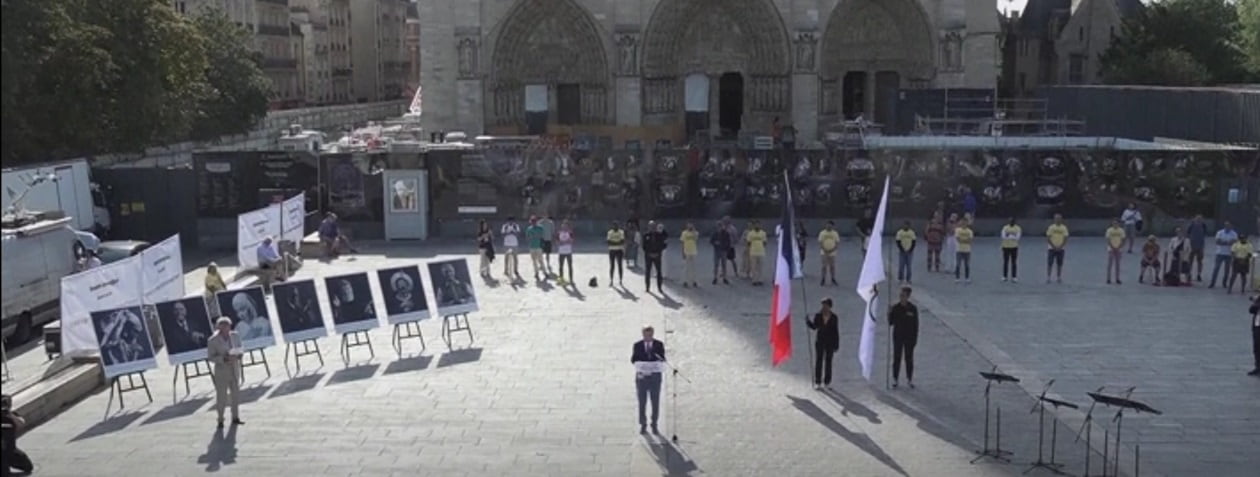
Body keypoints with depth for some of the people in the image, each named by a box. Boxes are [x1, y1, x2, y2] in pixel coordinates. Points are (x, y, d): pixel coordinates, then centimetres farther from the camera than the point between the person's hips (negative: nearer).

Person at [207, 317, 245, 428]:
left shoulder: (235, 336, -1)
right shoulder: (213, 341, -14)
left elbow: (241, 348, 9)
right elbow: (211, 357, -13)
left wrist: (237, 355, -13)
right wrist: (225, 358, -27)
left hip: (234, 369, 5)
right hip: (222, 370, -4)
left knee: (235, 393, 11)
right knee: (221, 395, -1)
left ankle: (235, 418, 24)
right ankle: (220, 420, 12)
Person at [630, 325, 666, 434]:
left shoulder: (659, 345, 4)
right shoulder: (637, 345, 4)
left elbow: (662, 359, 1)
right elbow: (633, 360, 1)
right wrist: (641, 365, -18)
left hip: (655, 376, 0)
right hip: (641, 376, 0)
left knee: (655, 402, 1)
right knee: (642, 402, 3)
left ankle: (654, 425, 10)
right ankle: (643, 425, 12)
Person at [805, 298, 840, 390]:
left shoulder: (834, 318, -9)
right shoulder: (818, 316, -6)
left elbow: (836, 332, -5)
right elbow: (814, 327, 4)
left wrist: (836, 345, -4)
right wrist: (808, 321, -16)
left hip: (830, 343, -1)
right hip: (820, 342, 1)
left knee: (828, 362, 9)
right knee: (818, 361, 3)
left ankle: (827, 382, 19)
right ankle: (818, 382, 9)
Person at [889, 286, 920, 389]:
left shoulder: (913, 308, -7)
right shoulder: (895, 308, -6)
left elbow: (916, 324, -2)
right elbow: (890, 323, -4)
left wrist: (915, 338, -4)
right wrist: (889, 314, -22)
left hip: (909, 338, 0)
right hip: (898, 337, 0)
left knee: (909, 359, 8)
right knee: (897, 358, 6)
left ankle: (909, 380, 19)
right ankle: (895, 379, 15)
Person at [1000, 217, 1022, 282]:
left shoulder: (1018, 228, 0)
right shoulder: (1005, 228, 2)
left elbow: (1017, 238, -11)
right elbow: (1003, 236, -11)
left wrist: (1009, 236, -12)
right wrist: (1012, 236, -13)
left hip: (1014, 247, -1)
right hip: (1006, 247, 1)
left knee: (1014, 262, -2)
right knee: (1005, 262, 5)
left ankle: (1014, 277, -1)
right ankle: (1004, 276, 12)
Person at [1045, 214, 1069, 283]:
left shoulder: (1064, 228, 2)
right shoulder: (1051, 227, -2)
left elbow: (1065, 239, 0)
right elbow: (1048, 238, -3)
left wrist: (1060, 247, -11)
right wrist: (1054, 246, -12)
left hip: (1060, 249, 1)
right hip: (1051, 248, -1)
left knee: (1059, 264, 3)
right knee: (1050, 263, -4)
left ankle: (1059, 278, 10)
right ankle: (1048, 277, 0)